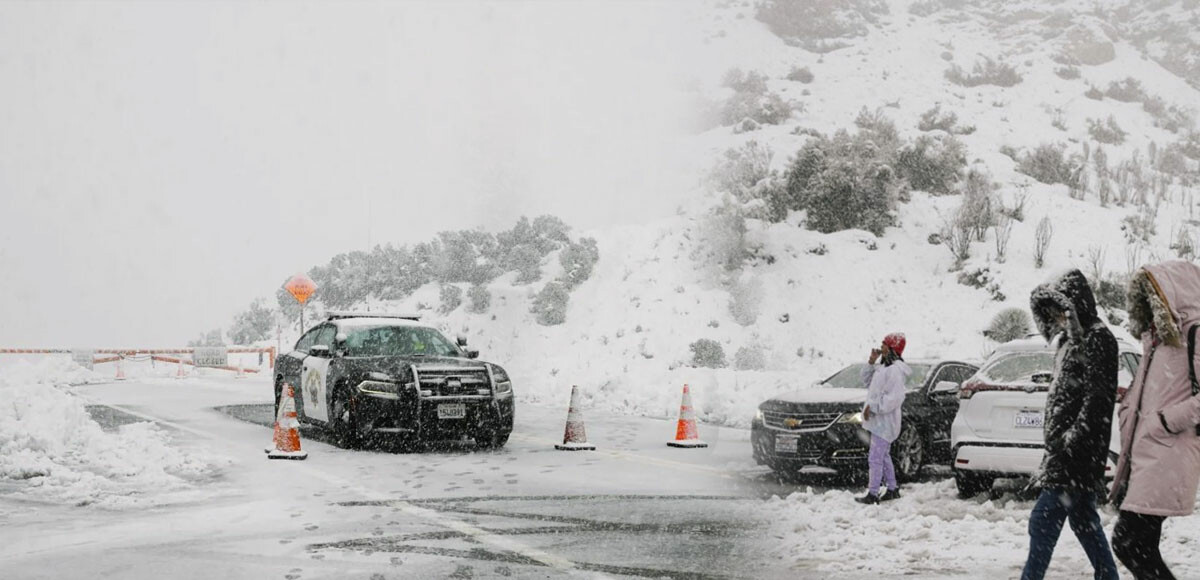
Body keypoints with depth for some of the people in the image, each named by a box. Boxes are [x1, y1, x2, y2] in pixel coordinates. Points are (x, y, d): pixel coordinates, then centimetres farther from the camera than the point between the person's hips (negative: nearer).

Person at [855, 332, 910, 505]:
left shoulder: (895, 370, -18)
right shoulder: (884, 367, 14)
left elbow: (894, 398, -24)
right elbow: (867, 381, 22)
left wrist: (873, 407, -21)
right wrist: (871, 362, 8)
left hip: (884, 422, -10)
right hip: (879, 420, 10)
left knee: (875, 458, -8)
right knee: (884, 456, 18)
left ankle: (873, 495, -5)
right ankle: (893, 489, 28)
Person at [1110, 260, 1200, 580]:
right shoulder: (1159, 337, 20)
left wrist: (1165, 421, -16)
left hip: (1167, 460, -9)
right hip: (1141, 458, 9)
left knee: (1129, 543, -14)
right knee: (1140, 548, 9)